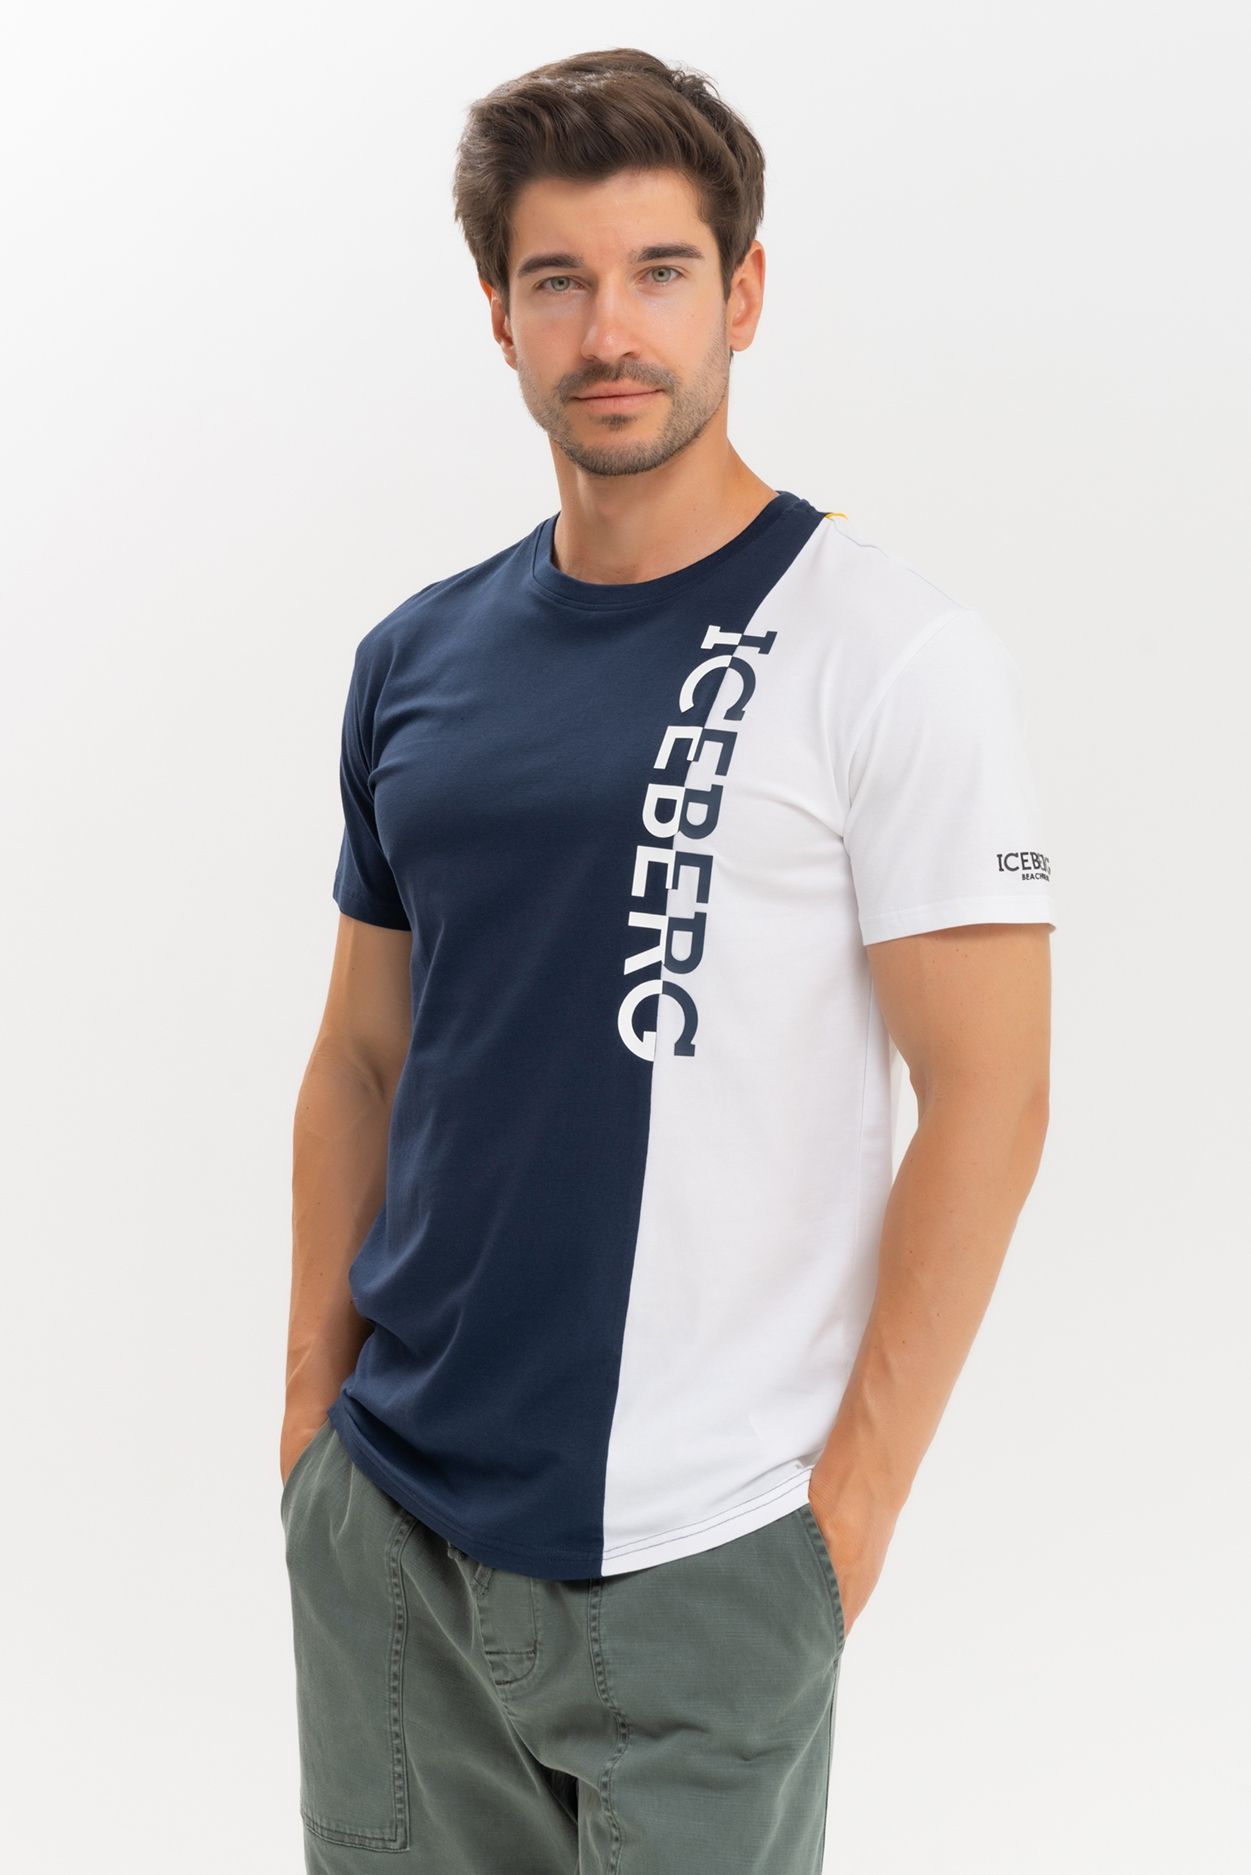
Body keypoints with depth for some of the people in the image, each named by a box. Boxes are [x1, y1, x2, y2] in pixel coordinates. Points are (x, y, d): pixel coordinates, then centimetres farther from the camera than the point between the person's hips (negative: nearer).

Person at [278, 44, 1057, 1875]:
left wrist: (854, 1501, -12)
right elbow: (364, 1054, 12)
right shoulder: (416, 656, 6)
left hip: (691, 1554, -5)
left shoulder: (897, 660, -10)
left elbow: (986, 1101, -11)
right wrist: (315, 1399, 9)